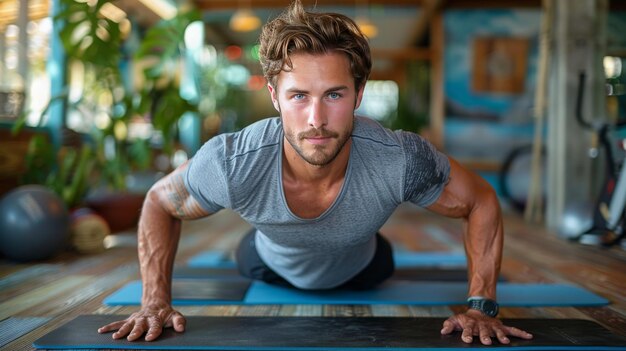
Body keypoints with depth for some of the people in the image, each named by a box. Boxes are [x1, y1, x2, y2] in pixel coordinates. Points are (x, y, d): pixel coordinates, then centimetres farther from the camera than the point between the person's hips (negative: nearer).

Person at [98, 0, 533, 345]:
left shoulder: (402, 160, -44)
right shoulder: (230, 164, -43)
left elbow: (482, 203, -24)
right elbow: (159, 202, -20)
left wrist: (481, 307, -26)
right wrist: (156, 302, -24)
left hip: (358, 271, 1)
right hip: (273, 266, 0)